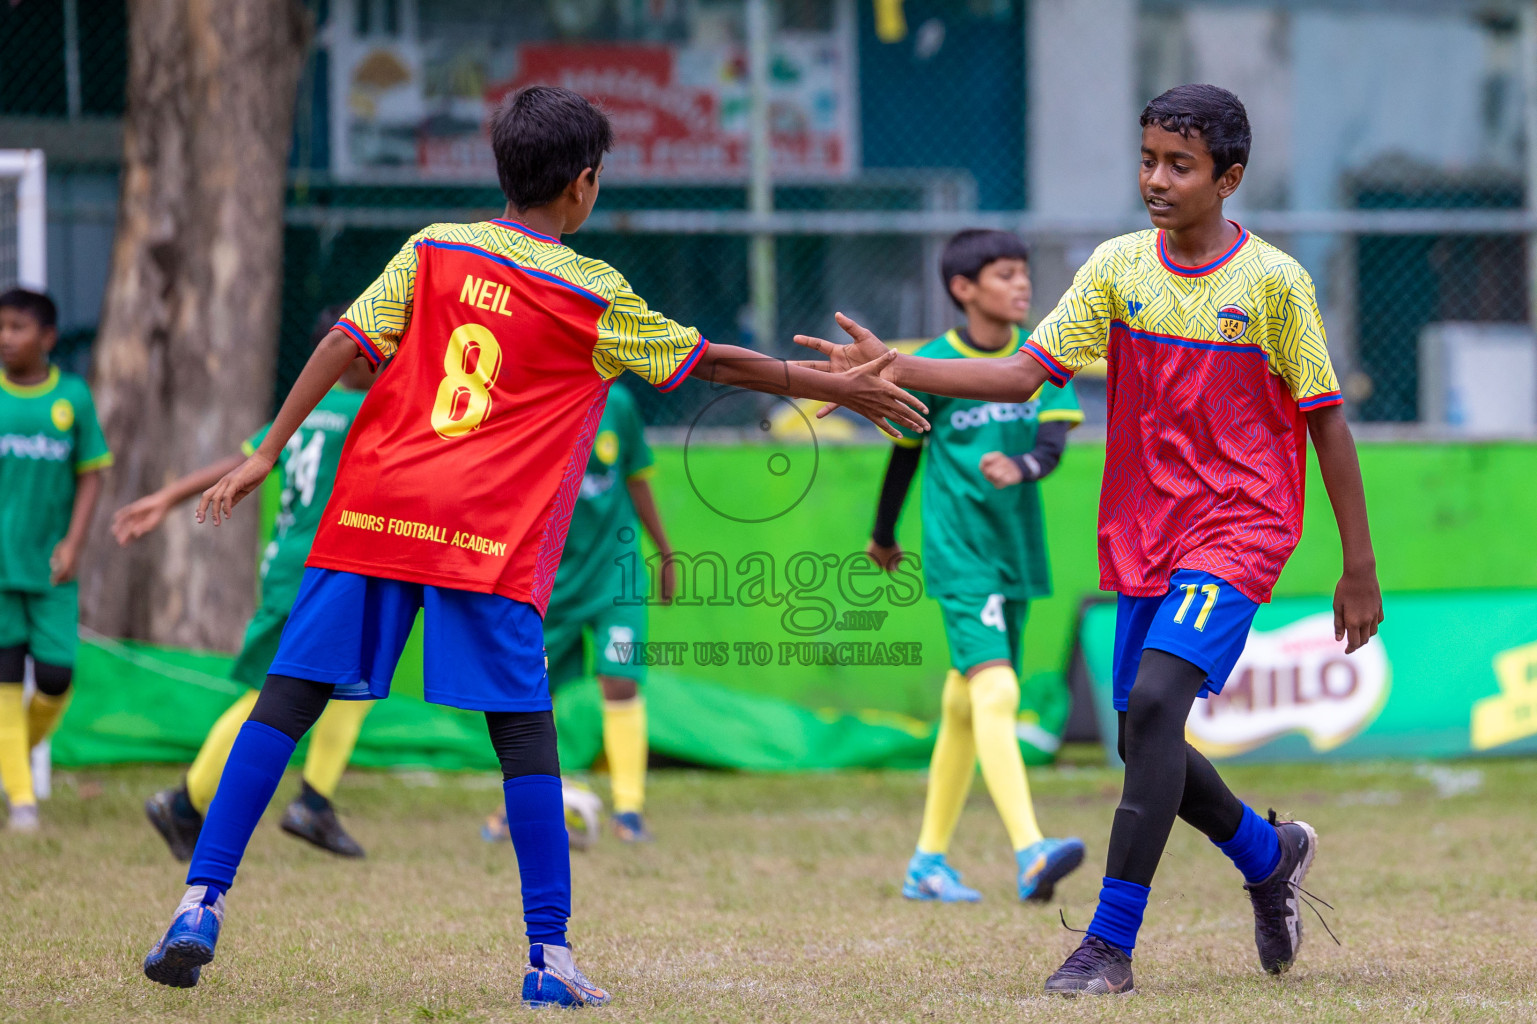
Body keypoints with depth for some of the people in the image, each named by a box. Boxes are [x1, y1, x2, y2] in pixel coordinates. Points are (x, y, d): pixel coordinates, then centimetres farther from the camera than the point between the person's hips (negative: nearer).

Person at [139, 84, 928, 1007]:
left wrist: (267, 455, 6)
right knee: (525, 738, 3)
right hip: (491, 542, -3)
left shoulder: (433, 250, 10)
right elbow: (713, 363, 11)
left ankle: (203, 904, -5)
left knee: (288, 701, 3)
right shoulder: (596, 298, 3)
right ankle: (551, 957, 1)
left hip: (376, 511, 3)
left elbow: (345, 345, 4)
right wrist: (839, 388, 21)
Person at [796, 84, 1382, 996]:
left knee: (1154, 701, -23)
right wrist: (894, 369, -19)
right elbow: (1025, 373, -5)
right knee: (1147, 744, 9)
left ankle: (1111, 945, -20)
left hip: (1239, 528, -6)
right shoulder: (1119, 267, 2)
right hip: (1144, 538, 6)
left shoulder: (1274, 281, -9)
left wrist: (1360, 568, -2)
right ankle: (1271, 856, 38)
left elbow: (1327, 423, -3)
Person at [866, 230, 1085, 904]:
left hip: (1018, 553, 5)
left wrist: (1021, 467, -32)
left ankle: (928, 862, 23)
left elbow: (1054, 439, -10)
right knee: (996, 692, -21)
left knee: (965, 706, 13)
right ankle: (1030, 854, -33)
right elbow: (906, 450, 8)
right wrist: (883, 534, 20)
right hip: (959, 553, -5)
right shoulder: (932, 366, -5)